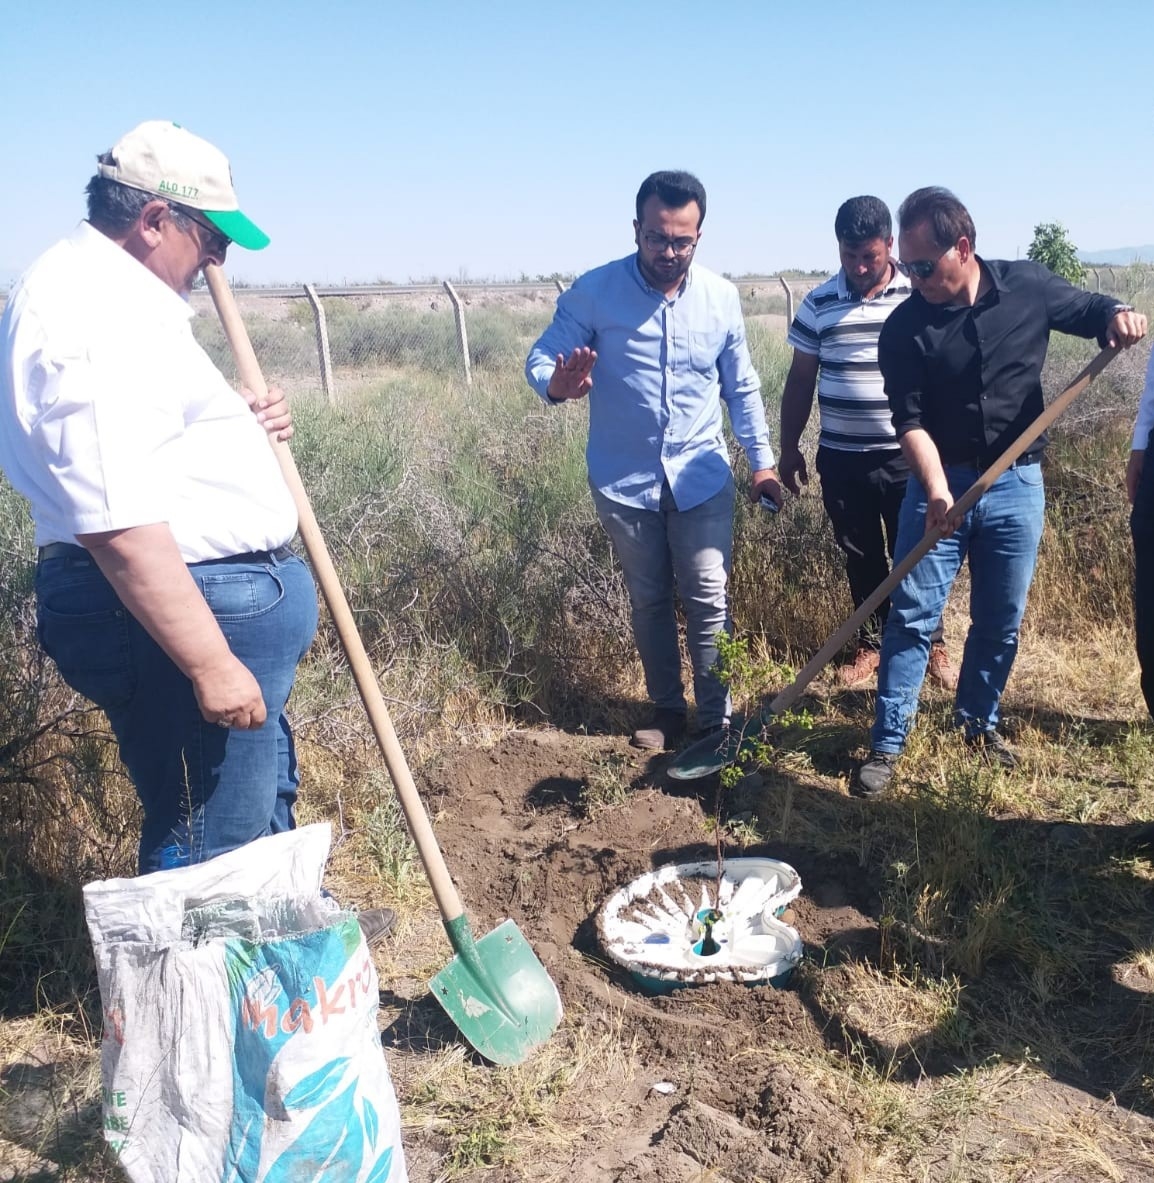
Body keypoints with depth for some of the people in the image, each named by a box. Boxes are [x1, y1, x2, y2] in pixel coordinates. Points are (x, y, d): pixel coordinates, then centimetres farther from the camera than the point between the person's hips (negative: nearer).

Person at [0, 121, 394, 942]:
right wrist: (209, 662, -27)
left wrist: (239, 428, 11)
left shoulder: (114, 293, 13)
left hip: (220, 593, 12)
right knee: (208, 834, 3)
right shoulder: (90, 313, -21)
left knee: (267, 786, 26)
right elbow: (115, 520, -29)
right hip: (172, 608, -12)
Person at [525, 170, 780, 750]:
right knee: (649, 601, 13)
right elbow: (541, 356, -10)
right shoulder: (594, 291, -10)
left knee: (708, 600, 0)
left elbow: (741, 388, 9)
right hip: (624, 482, 0)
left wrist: (762, 460, 9)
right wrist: (555, 384, -34)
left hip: (702, 479, 1)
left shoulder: (721, 297, -2)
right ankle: (667, 709, 29)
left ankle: (717, 722, 13)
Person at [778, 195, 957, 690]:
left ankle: (931, 643, 23)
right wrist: (789, 447, 7)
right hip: (842, 458, 2)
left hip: (907, 456, -1)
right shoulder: (818, 305, 1)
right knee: (861, 557, 13)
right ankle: (871, 643, 27)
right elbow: (800, 380, 8)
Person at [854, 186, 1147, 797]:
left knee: (1001, 621, 11)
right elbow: (911, 420, -14)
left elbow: (1089, 310, 13)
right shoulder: (904, 329, -9)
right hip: (940, 483, -2)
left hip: (1017, 483, 2)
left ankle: (978, 722, 31)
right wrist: (937, 492, -28)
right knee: (911, 617, -3)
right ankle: (887, 743, 7)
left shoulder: (1028, 286, -4)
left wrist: (1118, 313, -12)